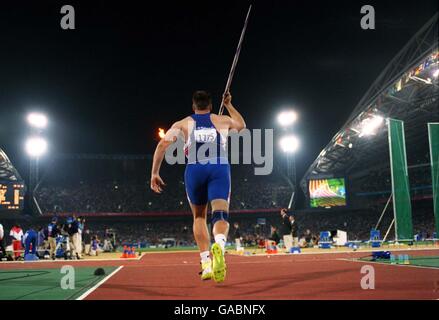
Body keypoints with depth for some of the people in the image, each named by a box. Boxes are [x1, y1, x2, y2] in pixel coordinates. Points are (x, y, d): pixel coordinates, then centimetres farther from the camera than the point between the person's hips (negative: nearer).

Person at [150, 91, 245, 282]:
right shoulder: (222, 120, 23)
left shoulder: (183, 124, 19)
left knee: (199, 217, 18)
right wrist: (229, 105, 53)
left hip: (195, 170, 1)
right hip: (220, 169, 0)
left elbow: (163, 144, 5)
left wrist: (154, 173, 7)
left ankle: (206, 264, 10)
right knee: (220, 216, -10)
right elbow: (241, 125, 45)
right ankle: (219, 245, -45)